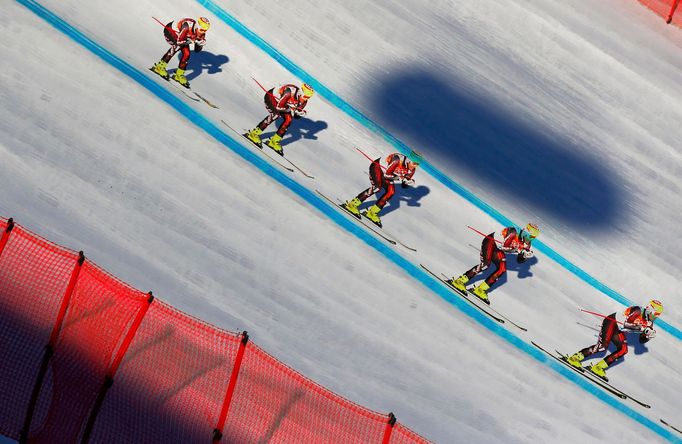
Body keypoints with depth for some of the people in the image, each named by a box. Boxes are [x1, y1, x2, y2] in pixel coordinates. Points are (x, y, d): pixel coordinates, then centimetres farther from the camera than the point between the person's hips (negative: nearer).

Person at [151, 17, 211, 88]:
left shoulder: (201, 33, -17)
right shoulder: (187, 26, -38)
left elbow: (197, 50, -8)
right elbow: (179, 41, -35)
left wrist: (201, 43, -28)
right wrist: (192, 40, -35)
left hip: (179, 34, 7)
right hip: (170, 30, -7)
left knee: (186, 54, -2)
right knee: (177, 46, -31)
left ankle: (179, 75, 17)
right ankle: (160, 67, -25)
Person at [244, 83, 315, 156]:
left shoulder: (304, 100, -15)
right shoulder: (290, 92, -37)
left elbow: (296, 115, -3)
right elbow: (279, 106, -34)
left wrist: (301, 113, -24)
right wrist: (291, 109, -30)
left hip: (280, 102, 7)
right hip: (270, 97, -7)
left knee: (288, 119, -9)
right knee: (276, 114, -31)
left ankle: (274, 141, 3)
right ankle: (254, 133, -23)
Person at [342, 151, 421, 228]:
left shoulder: (412, 169, -12)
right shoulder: (398, 160, -34)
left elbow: (404, 185, -1)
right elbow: (387, 174, -28)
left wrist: (409, 182, -22)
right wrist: (400, 178, -28)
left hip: (385, 174, 8)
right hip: (377, 167, -8)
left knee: (391, 192, -7)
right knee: (377, 187, -27)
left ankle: (372, 212, 2)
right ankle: (352, 204, -22)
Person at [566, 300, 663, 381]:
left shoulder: (649, 323, 2)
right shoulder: (638, 311, -21)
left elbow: (642, 341, 6)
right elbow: (626, 323, -27)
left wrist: (649, 336, -13)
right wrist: (641, 327, -30)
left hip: (618, 331, 8)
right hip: (611, 322, -8)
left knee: (623, 350, -10)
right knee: (602, 346, -21)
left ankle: (599, 367, -6)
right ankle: (575, 357, -13)